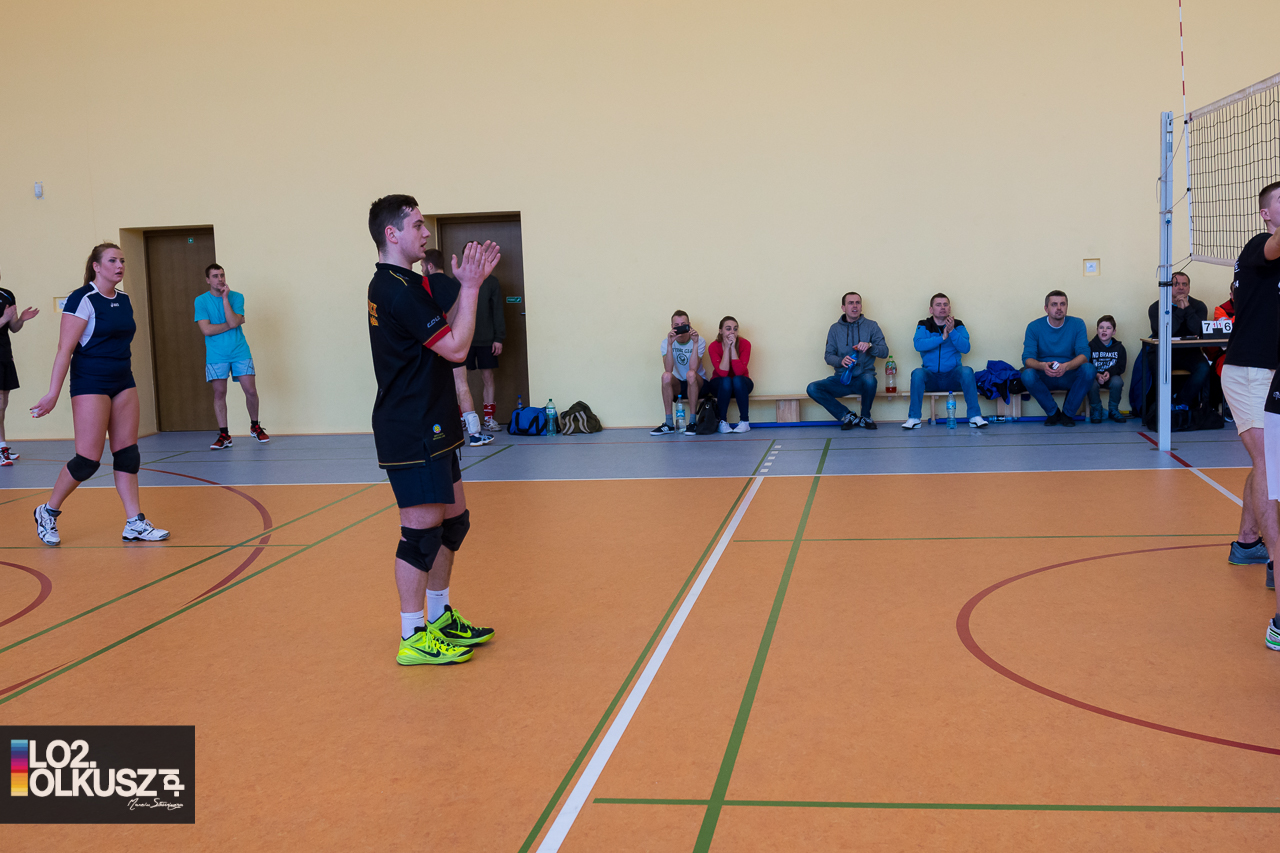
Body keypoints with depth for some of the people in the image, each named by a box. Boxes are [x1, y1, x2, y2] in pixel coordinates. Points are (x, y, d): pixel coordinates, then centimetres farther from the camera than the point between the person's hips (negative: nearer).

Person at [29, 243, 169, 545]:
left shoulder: (124, 300, 10)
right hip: (90, 384, -7)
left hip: (123, 383, 7)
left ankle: (135, 524, 7)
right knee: (88, 459, -6)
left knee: (128, 453, 4)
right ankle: (48, 512, 15)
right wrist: (53, 394, -18)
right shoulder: (82, 299, -12)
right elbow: (65, 350, -15)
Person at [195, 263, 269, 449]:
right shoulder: (201, 301, 0)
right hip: (216, 355, -1)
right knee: (219, 393, -1)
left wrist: (225, 298, -13)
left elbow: (233, 322, -13)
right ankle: (223, 435, 6)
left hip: (240, 352, 1)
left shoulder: (236, 297, 2)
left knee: (251, 390, -2)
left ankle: (255, 427, 19)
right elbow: (206, 329, -11)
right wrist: (233, 323, -9)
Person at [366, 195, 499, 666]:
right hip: (412, 432, -11)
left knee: (453, 519, 16)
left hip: (429, 428, 11)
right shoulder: (397, 289, -17)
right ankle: (413, 638, 4)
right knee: (422, 530, -5)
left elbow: (445, 330, 17)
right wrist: (470, 287, -11)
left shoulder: (397, 284, 16)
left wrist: (468, 284, 7)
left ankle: (440, 618, 28)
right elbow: (456, 348, -19)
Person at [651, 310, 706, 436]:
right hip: (678, 386, 2)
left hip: (697, 384, -2)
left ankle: (692, 422, -27)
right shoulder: (666, 342, -6)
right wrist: (670, 345, -32)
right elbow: (668, 369, -23)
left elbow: (693, 368, -27)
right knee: (666, 376, -30)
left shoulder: (699, 341, -12)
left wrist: (695, 344, -32)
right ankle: (669, 424, -25)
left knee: (690, 374, -35)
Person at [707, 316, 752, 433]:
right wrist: (727, 348, -29)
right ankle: (722, 422, -20)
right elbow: (723, 372, -28)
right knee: (726, 381, -34)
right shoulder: (714, 347, -16)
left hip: (741, 385, 1)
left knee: (737, 380, -33)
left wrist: (733, 347, -30)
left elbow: (739, 371, -27)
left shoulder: (744, 344, -15)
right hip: (720, 385, 0)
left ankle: (745, 422, -24)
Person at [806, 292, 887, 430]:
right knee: (812, 389, -22)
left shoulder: (871, 326, 5)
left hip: (863, 378, -2)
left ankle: (865, 417, -9)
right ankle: (847, 416, -9)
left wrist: (870, 345, -22)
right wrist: (841, 360, -19)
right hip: (842, 379, 2)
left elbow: (884, 352, 0)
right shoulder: (835, 328, 8)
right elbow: (828, 356, 4)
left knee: (869, 380, -39)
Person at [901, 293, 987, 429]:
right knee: (917, 373, -31)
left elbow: (965, 348, -7)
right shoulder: (923, 326, 6)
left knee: (967, 371, -30)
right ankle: (913, 418, -25)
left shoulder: (958, 326, 8)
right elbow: (918, 345, -14)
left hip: (952, 377, 0)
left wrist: (952, 331, -19)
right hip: (931, 377, 0)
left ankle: (975, 416, -27)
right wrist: (942, 337, -18)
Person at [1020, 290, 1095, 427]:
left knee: (1088, 369, -29)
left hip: (1069, 377, 1)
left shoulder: (1077, 324, -3)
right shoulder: (1034, 327, -4)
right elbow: (1027, 358, -13)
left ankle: (1067, 413, -8)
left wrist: (1066, 366, -36)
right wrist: (1042, 366, -38)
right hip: (1044, 378, -1)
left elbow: (1084, 354, -14)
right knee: (1027, 375, -32)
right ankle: (1053, 412, -6)